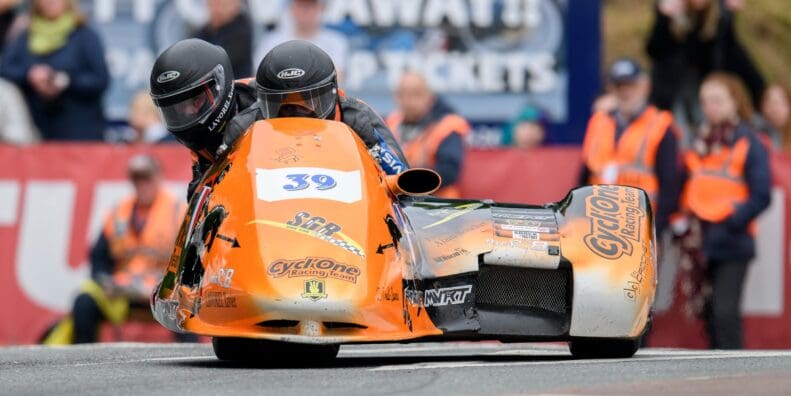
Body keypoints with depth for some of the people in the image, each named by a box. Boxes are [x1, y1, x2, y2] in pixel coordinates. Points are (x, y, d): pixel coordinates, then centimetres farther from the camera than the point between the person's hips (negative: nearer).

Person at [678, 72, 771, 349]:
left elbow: (761, 196, -10)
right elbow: (689, 189, 20)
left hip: (732, 245, -6)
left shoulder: (749, 143, -4)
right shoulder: (700, 143, 15)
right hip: (704, 243, 6)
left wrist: (731, 222, -16)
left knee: (725, 311, -13)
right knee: (710, 312, 9)